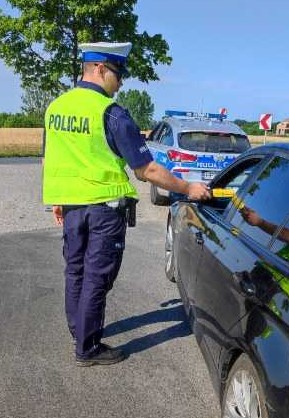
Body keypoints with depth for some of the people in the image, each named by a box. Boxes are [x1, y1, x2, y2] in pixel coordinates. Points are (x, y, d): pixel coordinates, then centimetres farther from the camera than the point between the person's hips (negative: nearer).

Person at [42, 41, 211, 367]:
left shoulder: (55, 107, 4)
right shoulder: (111, 113, -16)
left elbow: (49, 161, 12)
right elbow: (146, 170, -18)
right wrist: (187, 189, -9)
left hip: (71, 204, 7)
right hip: (104, 206, -7)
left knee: (75, 270, 18)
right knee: (96, 277, 3)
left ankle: (79, 331, 35)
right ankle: (87, 348, 14)